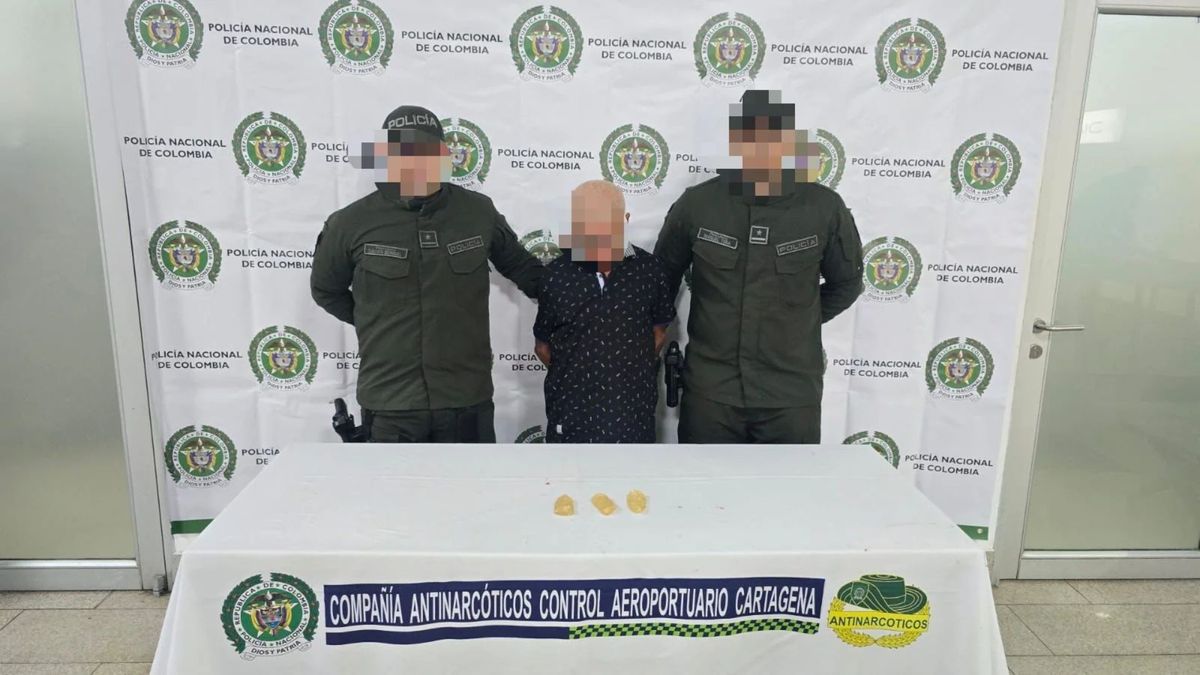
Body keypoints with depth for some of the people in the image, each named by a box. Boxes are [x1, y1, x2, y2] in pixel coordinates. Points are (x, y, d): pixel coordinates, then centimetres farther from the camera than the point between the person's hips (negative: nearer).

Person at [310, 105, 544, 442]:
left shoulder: (479, 211, 0)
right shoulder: (351, 223, -5)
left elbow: (519, 266, 16)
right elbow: (326, 290, 13)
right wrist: (377, 324, 10)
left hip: (468, 399, 2)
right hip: (390, 404, -1)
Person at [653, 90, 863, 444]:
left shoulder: (825, 208, -7)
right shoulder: (696, 203, -6)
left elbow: (846, 283, 10)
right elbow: (662, 278, 9)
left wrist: (801, 322, 6)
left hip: (791, 395, 0)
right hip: (709, 390, 1)